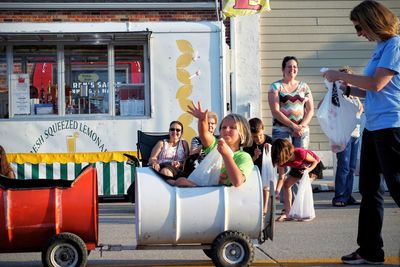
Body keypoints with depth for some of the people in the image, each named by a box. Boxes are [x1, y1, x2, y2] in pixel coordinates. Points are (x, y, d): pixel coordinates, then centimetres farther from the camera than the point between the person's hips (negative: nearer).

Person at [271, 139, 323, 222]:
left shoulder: (300, 153, -40)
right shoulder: (282, 161, -24)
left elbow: (315, 161, -24)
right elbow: (281, 178, -19)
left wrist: (309, 169, -42)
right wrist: (277, 191, -32)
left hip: (314, 165, -6)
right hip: (299, 167, 7)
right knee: (287, 184, -3)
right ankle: (287, 213, -1)